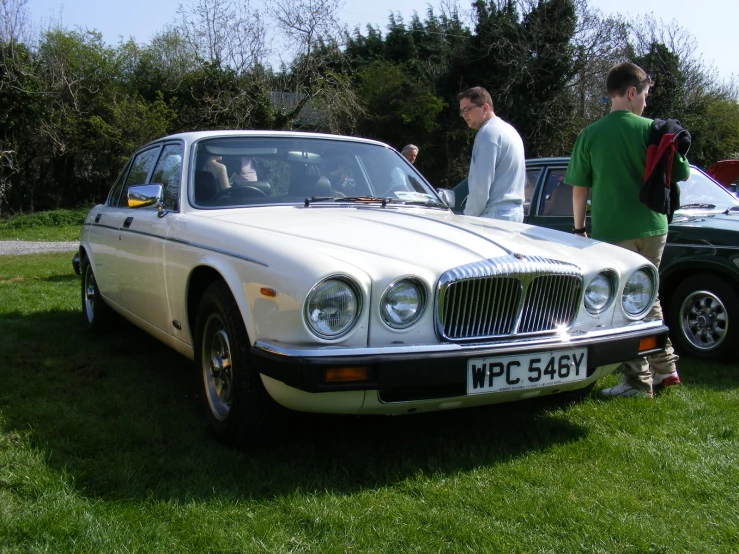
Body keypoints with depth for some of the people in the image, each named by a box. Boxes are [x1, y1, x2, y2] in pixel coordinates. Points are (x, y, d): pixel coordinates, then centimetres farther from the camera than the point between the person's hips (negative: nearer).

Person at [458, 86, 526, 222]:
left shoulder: (488, 132, -12)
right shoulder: (510, 130, 18)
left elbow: (481, 184, -18)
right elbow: (522, 181, 22)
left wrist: (469, 217, -9)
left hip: (496, 215, -10)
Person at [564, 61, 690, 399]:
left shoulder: (590, 135, -4)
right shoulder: (652, 130, -2)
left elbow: (579, 189, -1)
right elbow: (682, 173, 4)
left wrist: (579, 228, 9)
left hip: (613, 232, -3)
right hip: (653, 228, 3)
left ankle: (639, 382, 8)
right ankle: (664, 367, 25)